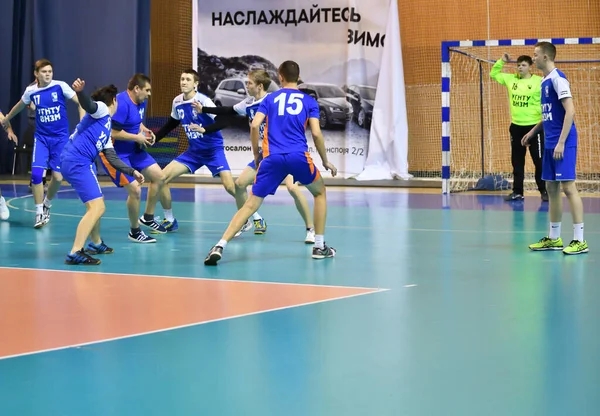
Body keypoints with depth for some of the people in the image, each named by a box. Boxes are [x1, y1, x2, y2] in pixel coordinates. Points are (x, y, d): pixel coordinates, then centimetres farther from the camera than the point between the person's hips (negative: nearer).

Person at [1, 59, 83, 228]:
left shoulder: (60, 86, -10)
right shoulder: (31, 91, 0)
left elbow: (80, 103, -7)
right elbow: (20, 106, 21)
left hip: (60, 138, -2)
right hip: (41, 138, 2)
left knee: (57, 176, -3)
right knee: (36, 173, -13)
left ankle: (47, 204, 26)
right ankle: (39, 212, 1)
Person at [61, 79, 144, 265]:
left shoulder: (107, 128, 26)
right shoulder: (101, 110, 0)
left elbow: (112, 159, 26)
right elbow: (88, 104, -24)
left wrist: (133, 172, 24)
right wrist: (79, 91, -44)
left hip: (82, 163, 11)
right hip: (77, 162, -11)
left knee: (96, 206, 27)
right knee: (97, 207, -16)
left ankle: (95, 244, 48)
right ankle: (75, 253, -22)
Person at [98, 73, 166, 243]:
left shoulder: (141, 102, 4)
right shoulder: (122, 103, -25)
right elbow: (114, 133, -27)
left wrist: (145, 130, 1)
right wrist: (137, 137, -17)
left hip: (133, 150, 10)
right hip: (115, 152, -10)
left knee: (159, 177, 12)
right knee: (135, 189, -17)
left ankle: (147, 218, 30)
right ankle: (134, 231, 4)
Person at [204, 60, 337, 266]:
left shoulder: (270, 98, 16)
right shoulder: (309, 101, 14)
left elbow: (254, 126, 3)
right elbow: (316, 133, 3)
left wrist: (256, 154, 15)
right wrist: (325, 161, 15)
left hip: (272, 157, 1)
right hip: (298, 156, -1)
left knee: (250, 205, 2)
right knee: (320, 192, 26)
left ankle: (220, 246, -15)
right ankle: (320, 246, 22)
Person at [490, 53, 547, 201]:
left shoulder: (539, 81, -9)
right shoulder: (511, 79, 6)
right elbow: (493, 74, 20)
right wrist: (501, 61, 7)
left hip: (534, 126, -5)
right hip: (516, 126, 5)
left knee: (539, 160, 0)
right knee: (517, 161, 11)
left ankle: (544, 191, 10)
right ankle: (517, 192, 18)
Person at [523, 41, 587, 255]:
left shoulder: (557, 78, -13)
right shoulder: (545, 81, 15)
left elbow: (570, 111, -19)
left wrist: (561, 142, -22)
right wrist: (534, 131, 21)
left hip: (563, 143, -9)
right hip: (550, 143, 9)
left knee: (568, 187, -10)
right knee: (552, 188, 11)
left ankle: (579, 240, -8)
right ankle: (553, 238, 17)